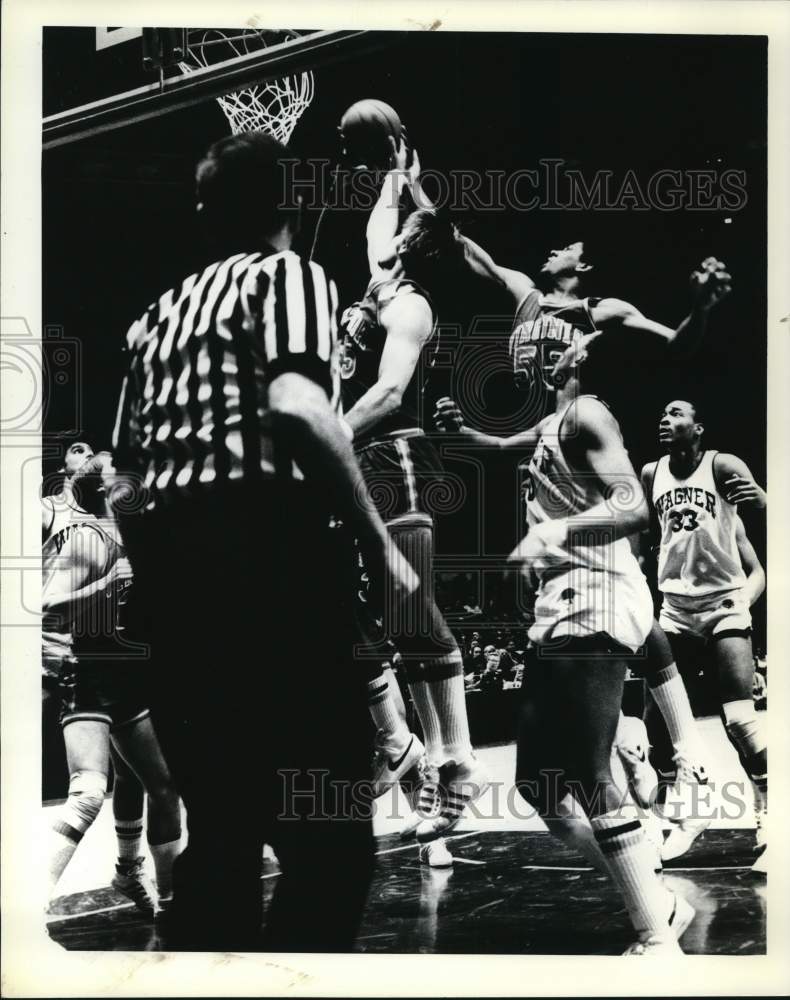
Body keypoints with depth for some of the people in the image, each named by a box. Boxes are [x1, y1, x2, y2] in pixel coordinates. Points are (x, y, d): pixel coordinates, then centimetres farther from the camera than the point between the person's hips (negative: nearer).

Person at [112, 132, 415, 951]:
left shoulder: (161, 311, 24)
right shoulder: (288, 274, 4)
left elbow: (128, 462, 20)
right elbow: (296, 407, -16)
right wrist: (376, 540, -10)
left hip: (166, 555, 8)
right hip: (265, 549, -7)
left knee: (219, 830, 12)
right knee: (328, 834, -5)